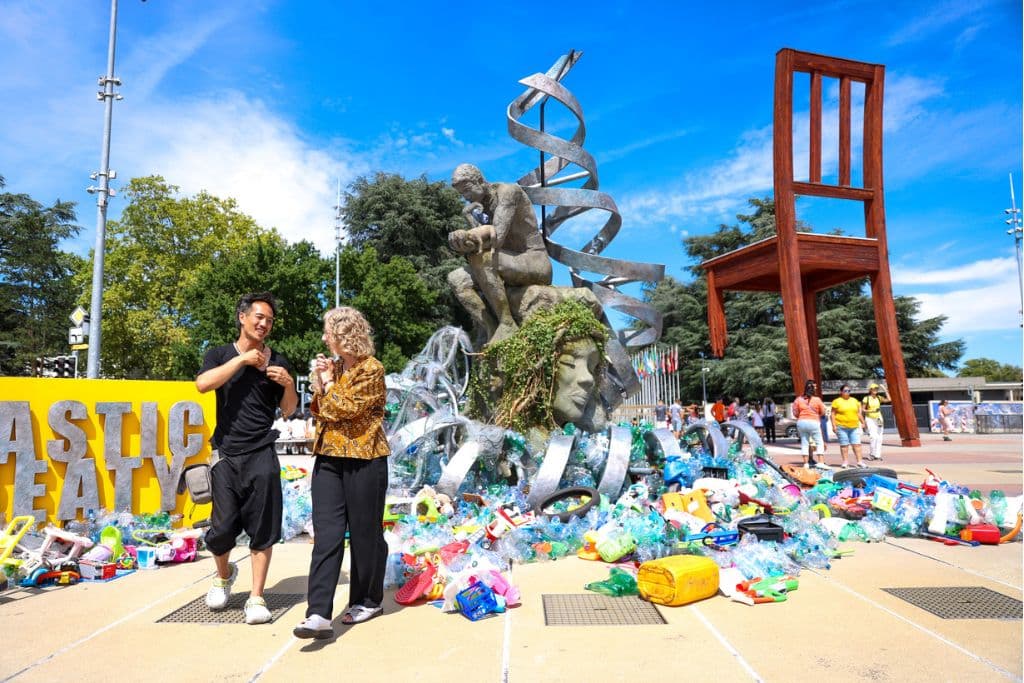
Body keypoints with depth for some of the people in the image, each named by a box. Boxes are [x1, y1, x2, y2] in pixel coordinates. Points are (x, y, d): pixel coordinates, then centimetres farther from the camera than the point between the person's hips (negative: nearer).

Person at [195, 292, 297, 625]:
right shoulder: (220, 354, 8)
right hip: (226, 454, 0)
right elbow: (203, 384, -13)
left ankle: (256, 598, 12)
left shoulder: (277, 362, 9)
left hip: (261, 456, 0)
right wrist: (242, 360, -11)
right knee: (222, 528, 3)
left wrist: (288, 383, -6)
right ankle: (224, 574, 34)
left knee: (262, 529, 1)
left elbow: (288, 410, 13)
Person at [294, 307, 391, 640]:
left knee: (365, 533, 7)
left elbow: (347, 408, -18)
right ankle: (319, 614, -2)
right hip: (328, 457, 7)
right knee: (326, 535, -2)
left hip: (363, 460, -6)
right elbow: (320, 410, 17)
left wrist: (328, 383, -4)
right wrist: (320, 383, 2)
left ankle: (369, 600, 27)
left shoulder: (371, 369, -10)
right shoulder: (334, 366, 14)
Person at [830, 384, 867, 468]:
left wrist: (863, 423, 14)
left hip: (854, 427, 4)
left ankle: (859, 461, 6)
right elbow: (833, 414, -4)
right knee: (844, 445, 0)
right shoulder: (837, 401, -1)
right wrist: (834, 425, -11)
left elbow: (859, 413, 19)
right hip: (841, 427, -4)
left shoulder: (854, 401, 14)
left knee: (857, 444, 1)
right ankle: (845, 462, 6)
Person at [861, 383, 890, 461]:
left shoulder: (879, 397, 5)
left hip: (878, 419, 5)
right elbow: (863, 410, -4)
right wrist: (871, 411, -19)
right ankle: (871, 453, -1)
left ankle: (877, 455, 10)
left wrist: (885, 391, -7)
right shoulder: (866, 399, -7)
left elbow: (888, 400, -9)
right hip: (870, 419, -5)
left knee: (879, 438, 3)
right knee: (874, 437, -15)